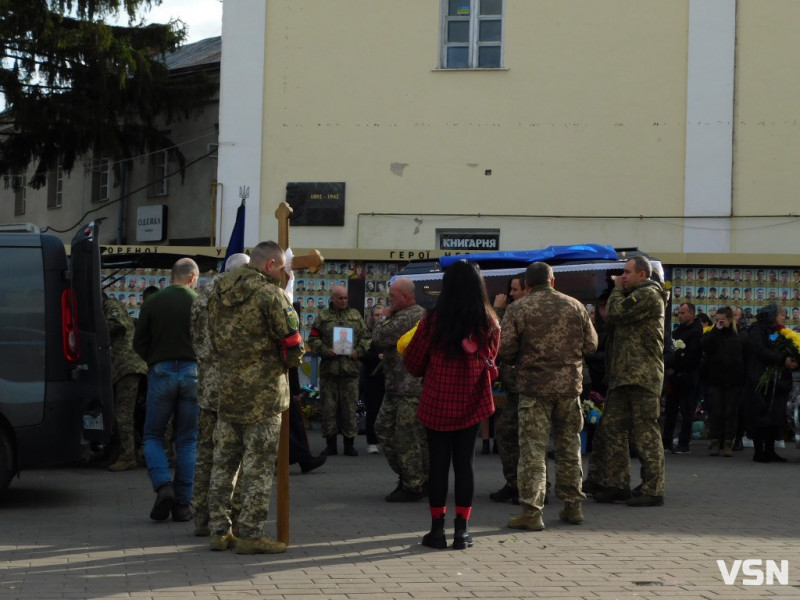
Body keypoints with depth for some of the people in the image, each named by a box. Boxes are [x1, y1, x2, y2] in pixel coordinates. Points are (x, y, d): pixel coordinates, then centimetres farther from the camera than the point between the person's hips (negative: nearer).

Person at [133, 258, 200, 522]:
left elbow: (139, 343, 2)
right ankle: (182, 504, 6)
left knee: (153, 436, 12)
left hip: (161, 373, 0)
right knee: (187, 440, 8)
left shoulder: (152, 303, 0)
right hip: (192, 373, 0)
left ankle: (163, 485, -11)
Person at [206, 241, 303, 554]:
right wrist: (291, 361, 6)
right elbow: (293, 344, -14)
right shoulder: (270, 294, -14)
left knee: (224, 462, 13)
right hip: (263, 394, -7)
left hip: (227, 390, 7)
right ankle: (251, 534, 2)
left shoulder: (218, 293, 8)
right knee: (258, 466, 0)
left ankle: (219, 530, 18)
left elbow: (215, 340, 11)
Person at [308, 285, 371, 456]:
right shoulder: (322, 316, 6)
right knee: (329, 407, 3)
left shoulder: (355, 315, 11)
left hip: (350, 367, 1)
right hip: (328, 368, -1)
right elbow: (313, 339, 4)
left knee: (349, 407, 3)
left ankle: (349, 443, 11)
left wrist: (358, 350, -5)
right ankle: (330, 443, 11)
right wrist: (325, 351, -11)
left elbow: (366, 337, 12)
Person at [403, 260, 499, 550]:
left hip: (437, 402, -2)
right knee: (464, 463, 8)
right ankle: (462, 529, 9)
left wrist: (426, 371, 19)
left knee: (438, 463, 5)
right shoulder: (489, 322, -4)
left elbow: (413, 361, -2)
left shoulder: (434, 320, -12)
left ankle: (437, 529, 9)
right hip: (472, 402, 2)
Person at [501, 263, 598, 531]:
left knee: (533, 449, -2)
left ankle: (531, 511, -5)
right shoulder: (575, 306, 5)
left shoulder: (518, 309, -6)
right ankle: (572, 505, 22)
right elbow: (591, 345, 9)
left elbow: (503, 350, -9)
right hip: (570, 384, 3)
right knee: (569, 445, 15)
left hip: (534, 386, -3)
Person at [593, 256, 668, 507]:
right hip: (623, 375, 10)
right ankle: (618, 485, 16)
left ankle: (653, 490, -3)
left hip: (642, 376, -10)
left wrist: (616, 290, -3)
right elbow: (613, 320, 21)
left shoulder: (648, 294, -9)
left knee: (645, 432, -7)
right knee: (612, 427, 10)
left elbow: (615, 314, -16)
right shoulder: (636, 295, 23)